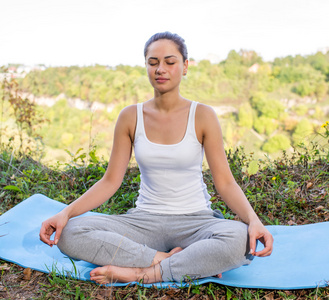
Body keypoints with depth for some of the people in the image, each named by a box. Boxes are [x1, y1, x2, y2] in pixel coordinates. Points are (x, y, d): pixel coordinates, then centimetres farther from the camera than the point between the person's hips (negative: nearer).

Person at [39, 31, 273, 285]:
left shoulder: (202, 116, -5)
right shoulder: (130, 117, 1)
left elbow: (226, 182, -6)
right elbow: (110, 181, 2)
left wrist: (253, 219, -24)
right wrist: (66, 212, -12)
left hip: (194, 221, -1)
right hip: (145, 220, 2)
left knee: (240, 239, -35)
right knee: (69, 234, -21)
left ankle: (142, 274, -22)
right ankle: (166, 259, -19)